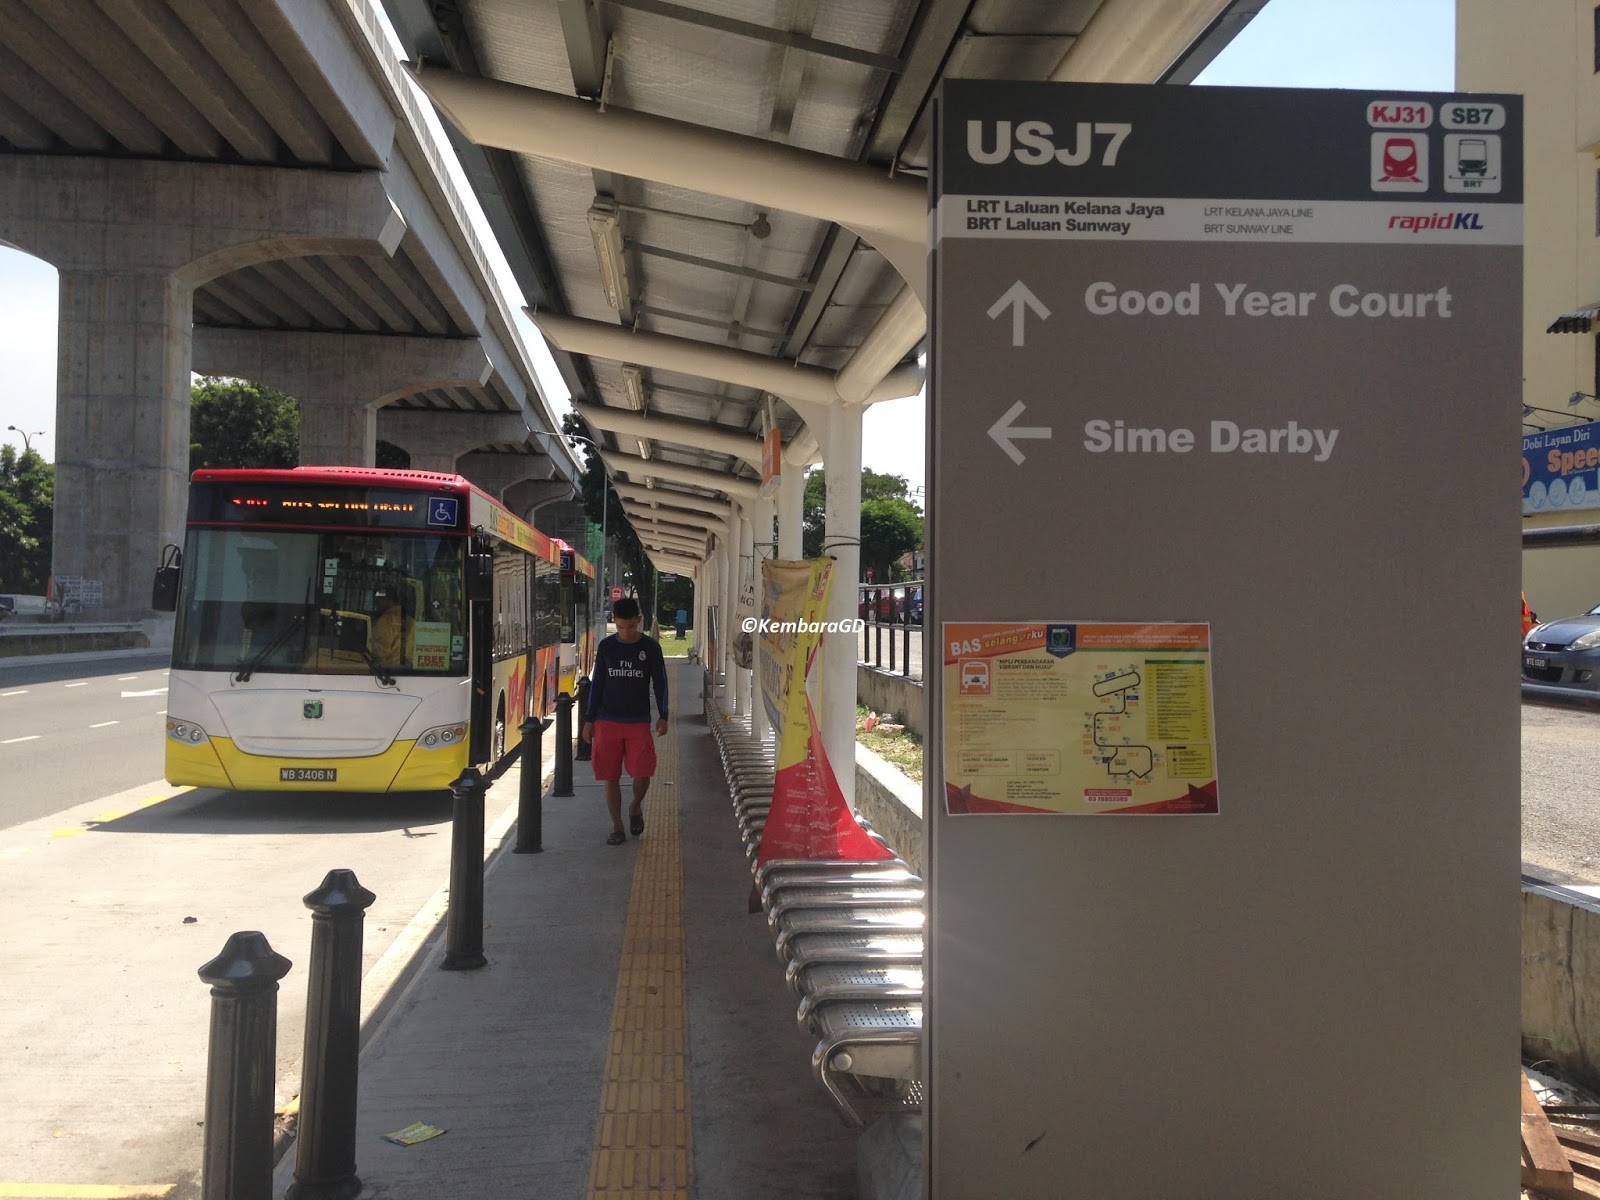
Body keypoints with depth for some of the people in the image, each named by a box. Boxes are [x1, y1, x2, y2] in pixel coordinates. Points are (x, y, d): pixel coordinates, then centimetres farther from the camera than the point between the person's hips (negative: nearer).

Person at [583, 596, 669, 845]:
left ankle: (635, 807, 23)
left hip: (639, 722, -1)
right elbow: (596, 683, 7)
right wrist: (589, 720, 5)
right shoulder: (606, 646, 2)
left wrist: (662, 716, -4)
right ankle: (617, 828, 13)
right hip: (608, 722, 1)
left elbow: (659, 682, 4)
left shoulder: (651, 647, -1)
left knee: (642, 774, -9)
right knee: (611, 777, 2)